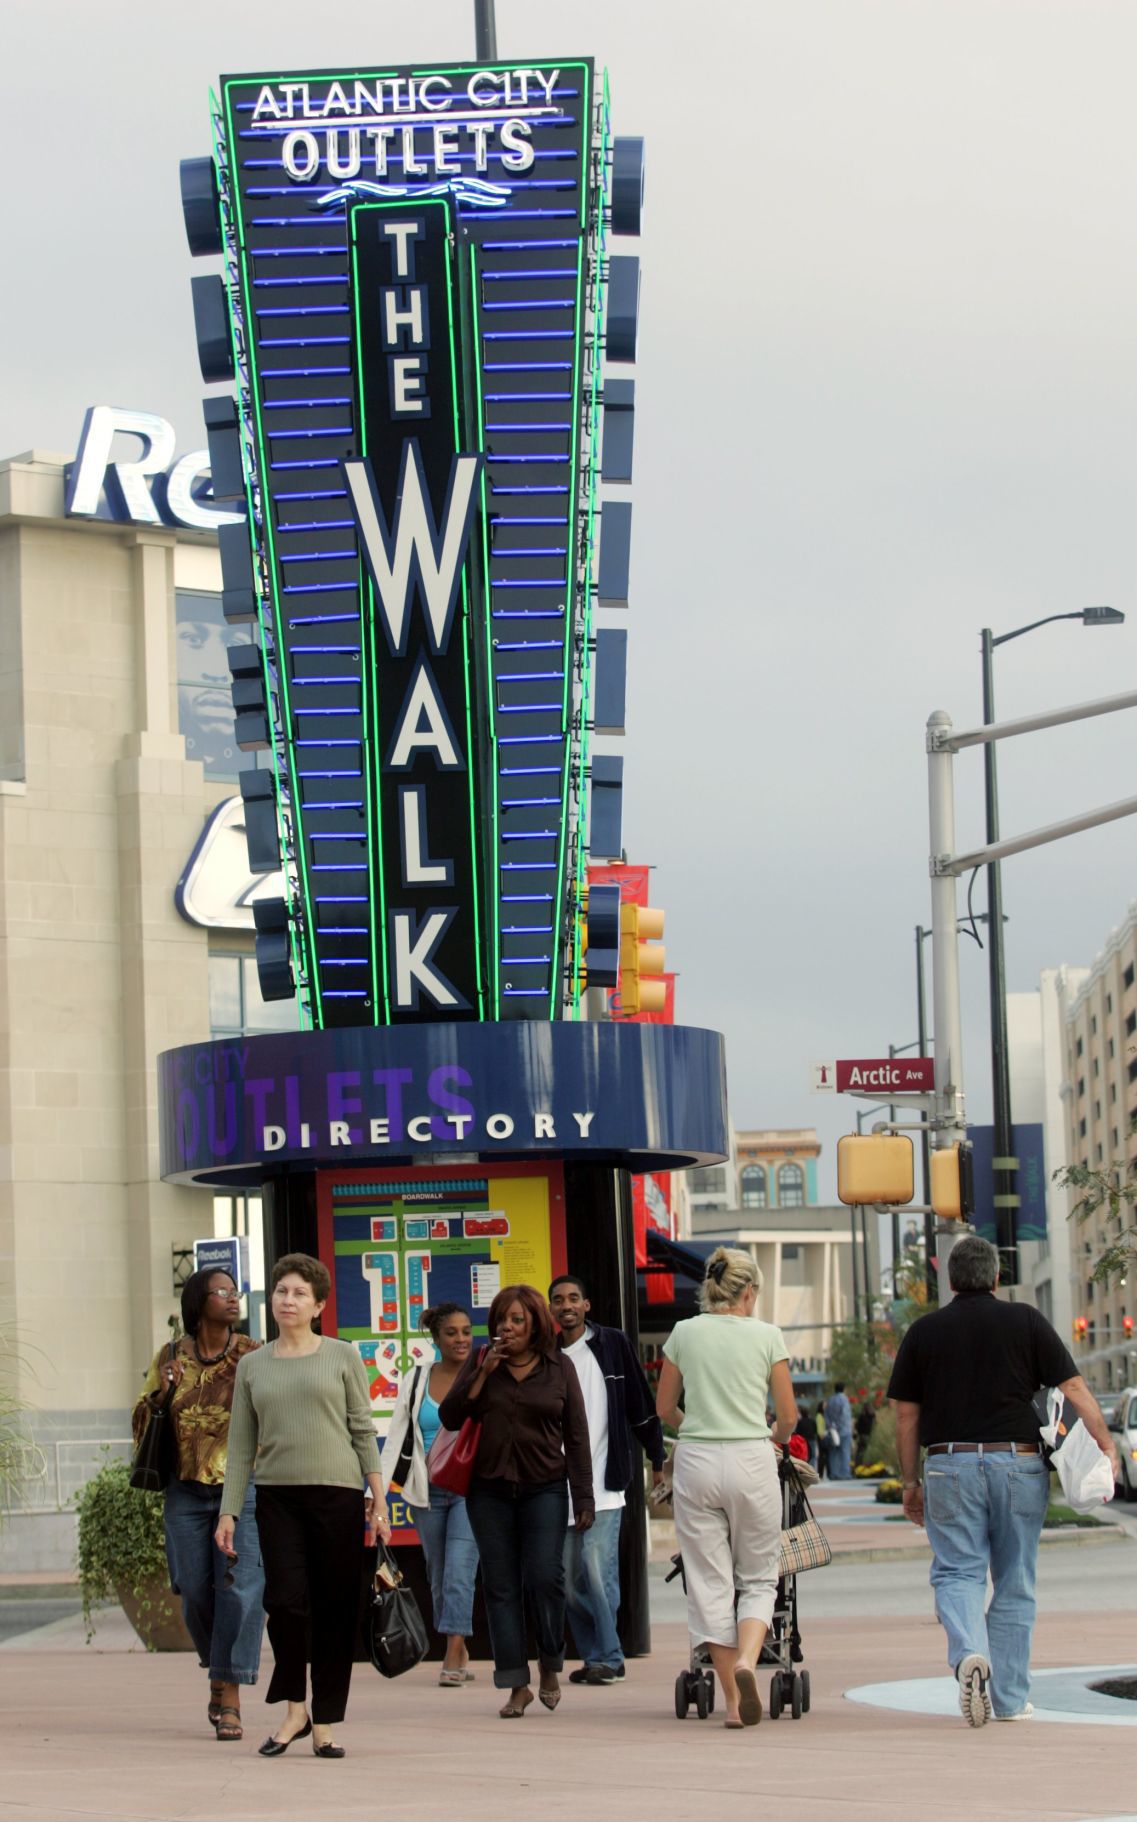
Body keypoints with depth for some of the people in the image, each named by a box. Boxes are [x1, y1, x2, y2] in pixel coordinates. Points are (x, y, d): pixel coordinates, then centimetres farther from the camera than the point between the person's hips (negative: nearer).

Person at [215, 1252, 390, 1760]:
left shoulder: (342, 1357, 6)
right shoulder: (252, 1366, 12)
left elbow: (363, 1431, 6)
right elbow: (241, 1445, 13)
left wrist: (378, 1499, 0)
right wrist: (228, 1511, 6)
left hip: (337, 1492, -1)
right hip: (277, 1495, 1)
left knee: (335, 1610, -1)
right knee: (286, 1600, -14)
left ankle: (324, 1723, 7)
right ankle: (294, 1709, 3)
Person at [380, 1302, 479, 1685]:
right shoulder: (417, 1380, 6)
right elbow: (396, 1437, 5)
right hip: (428, 1492, 3)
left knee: (459, 1571, -15)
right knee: (439, 1579, 10)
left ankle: (453, 1659, -17)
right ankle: (460, 1654, 22)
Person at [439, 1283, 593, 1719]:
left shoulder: (559, 1368, 4)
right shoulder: (480, 1362, 6)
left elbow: (576, 1437, 4)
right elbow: (449, 1417, -1)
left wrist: (583, 1497, -1)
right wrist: (483, 1373, -11)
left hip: (544, 1488, -2)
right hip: (489, 1490, 2)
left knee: (544, 1576, -12)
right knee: (501, 1586, 0)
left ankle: (550, 1667, 11)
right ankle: (516, 1686, 4)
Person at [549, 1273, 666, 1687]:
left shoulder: (613, 1345, 2)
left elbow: (642, 1405, 5)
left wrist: (657, 1461, 5)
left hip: (603, 1482, -4)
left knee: (598, 1570, -12)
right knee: (570, 1579, 4)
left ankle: (609, 1658, -5)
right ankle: (592, 1657, 13)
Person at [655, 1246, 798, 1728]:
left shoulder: (684, 1333, 4)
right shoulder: (766, 1335, 0)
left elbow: (665, 1408, 13)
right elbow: (788, 1415, 5)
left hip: (697, 1459, 1)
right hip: (751, 1460, -1)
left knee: (710, 1581, 6)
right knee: (758, 1578, 11)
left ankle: (734, 1699, 4)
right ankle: (746, 1660, -18)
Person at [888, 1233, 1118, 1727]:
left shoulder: (924, 1331, 6)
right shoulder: (1025, 1321, 3)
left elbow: (906, 1414, 8)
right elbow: (1074, 1387, -3)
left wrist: (911, 1482, 15)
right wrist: (1107, 1446, -1)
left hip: (951, 1464, 0)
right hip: (1018, 1462, 0)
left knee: (957, 1573, 3)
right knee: (1014, 1581, 10)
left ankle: (969, 1653, -26)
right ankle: (1010, 1698, 13)